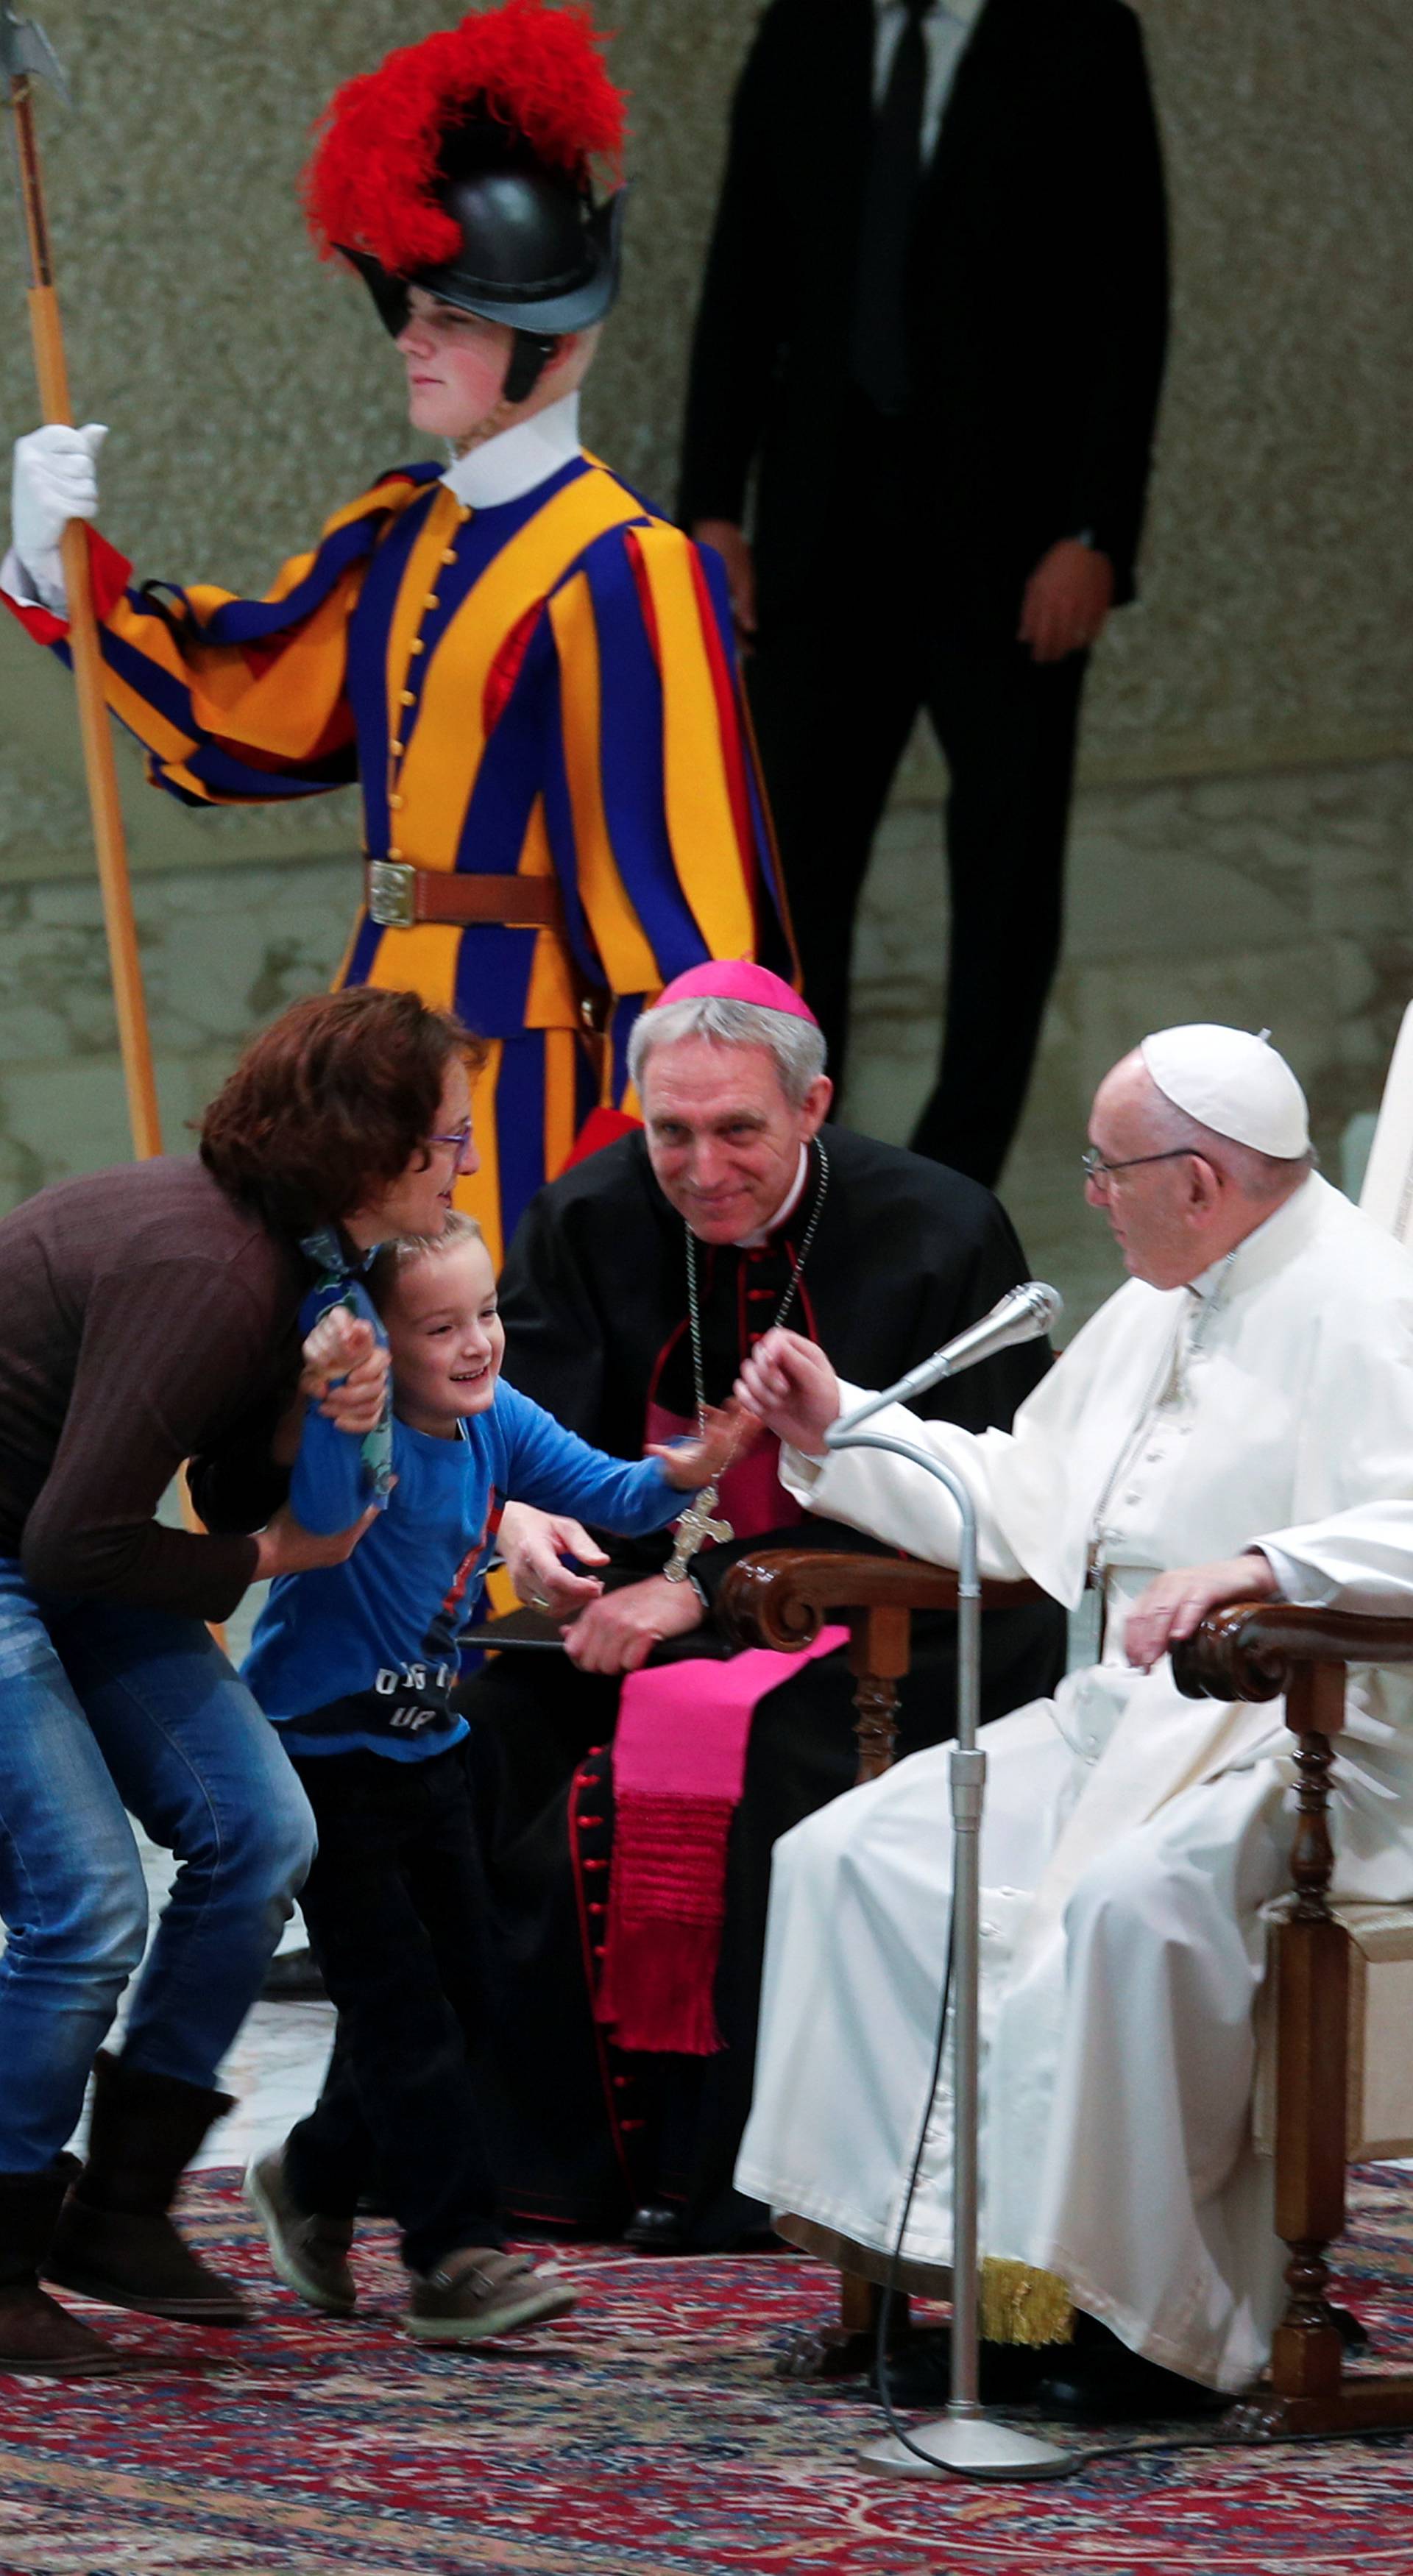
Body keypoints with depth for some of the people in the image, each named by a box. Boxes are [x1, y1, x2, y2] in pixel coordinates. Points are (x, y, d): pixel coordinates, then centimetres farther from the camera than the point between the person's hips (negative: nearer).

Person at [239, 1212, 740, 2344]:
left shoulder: (496, 1422, -3)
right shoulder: (358, 1430, -23)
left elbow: (606, 1491, -3)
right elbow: (323, 1522, -41)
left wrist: (686, 1468, -23)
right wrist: (331, 1393, -55)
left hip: (427, 1743, 8)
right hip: (323, 1752, -8)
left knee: (458, 1987, 12)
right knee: (400, 2000, -9)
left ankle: (316, 2177, 33)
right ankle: (458, 2256, -7)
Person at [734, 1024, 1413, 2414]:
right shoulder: (1159, 1311, 20)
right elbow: (1018, 1500, 29)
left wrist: (1257, 1573, -41)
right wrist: (839, 1432, 24)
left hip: (1300, 1734, -10)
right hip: (1119, 1713, 10)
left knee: (1131, 1895, -37)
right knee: (847, 1856, -5)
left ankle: (1157, 2312, -28)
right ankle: (934, 2236, -8)